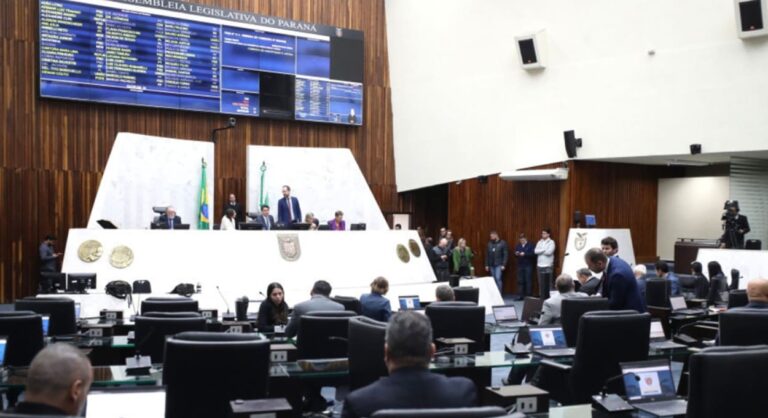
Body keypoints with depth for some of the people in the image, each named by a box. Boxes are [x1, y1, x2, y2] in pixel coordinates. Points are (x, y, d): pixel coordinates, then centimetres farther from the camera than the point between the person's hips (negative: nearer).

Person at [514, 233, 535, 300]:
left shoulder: (531, 245, -3)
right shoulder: (518, 246, 15)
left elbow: (533, 254, -13)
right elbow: (515, 253, 18)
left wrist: (525, 254, -21)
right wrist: (516, 254, -5)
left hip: (528, 266, -5)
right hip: (520, 265, 5)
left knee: (528, 281, -4)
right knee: (520, 281, 4)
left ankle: (529, 296, 0)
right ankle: (521, 295, 10)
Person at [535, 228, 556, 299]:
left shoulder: (551, 242, -1)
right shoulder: (539, 242, 14)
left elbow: (549, 252, -14)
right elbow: (535, 251, 1)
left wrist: (540, 251, -1)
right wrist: (544, 250, -9)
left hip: (548, 265, -5)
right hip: (540, 265, 5)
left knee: (548, 282, -5)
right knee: (541, 283, 5)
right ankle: (542, 297, 11)